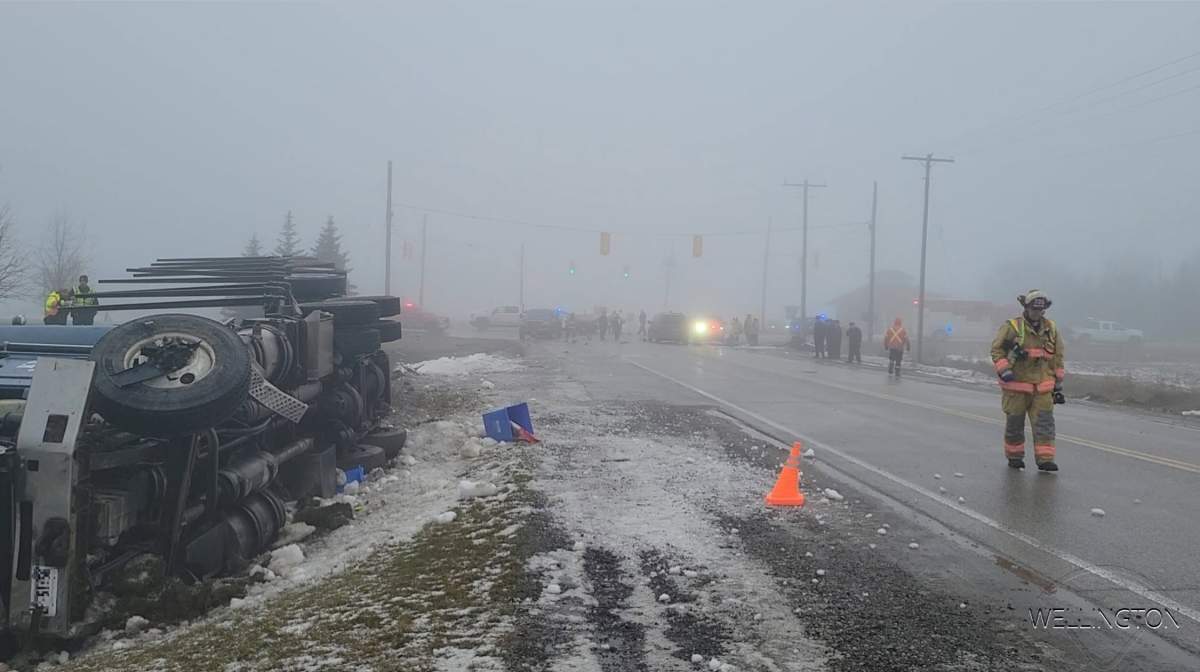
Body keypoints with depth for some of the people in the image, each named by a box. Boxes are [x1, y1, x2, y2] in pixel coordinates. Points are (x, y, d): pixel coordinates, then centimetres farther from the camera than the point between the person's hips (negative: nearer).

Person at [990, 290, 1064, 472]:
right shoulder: (1011, 327, -6)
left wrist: (1058, 385, 13)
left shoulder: (1051, 329, 9)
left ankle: (1045, 459, -3)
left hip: (1042, 386, 3)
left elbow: (1057, 358, 14)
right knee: (1014, 423, 6)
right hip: (1016, 385, -3)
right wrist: (1004, 370, -16)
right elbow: (996, 349, -3)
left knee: (1044, 422, -4)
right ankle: (1014, 457, 19)